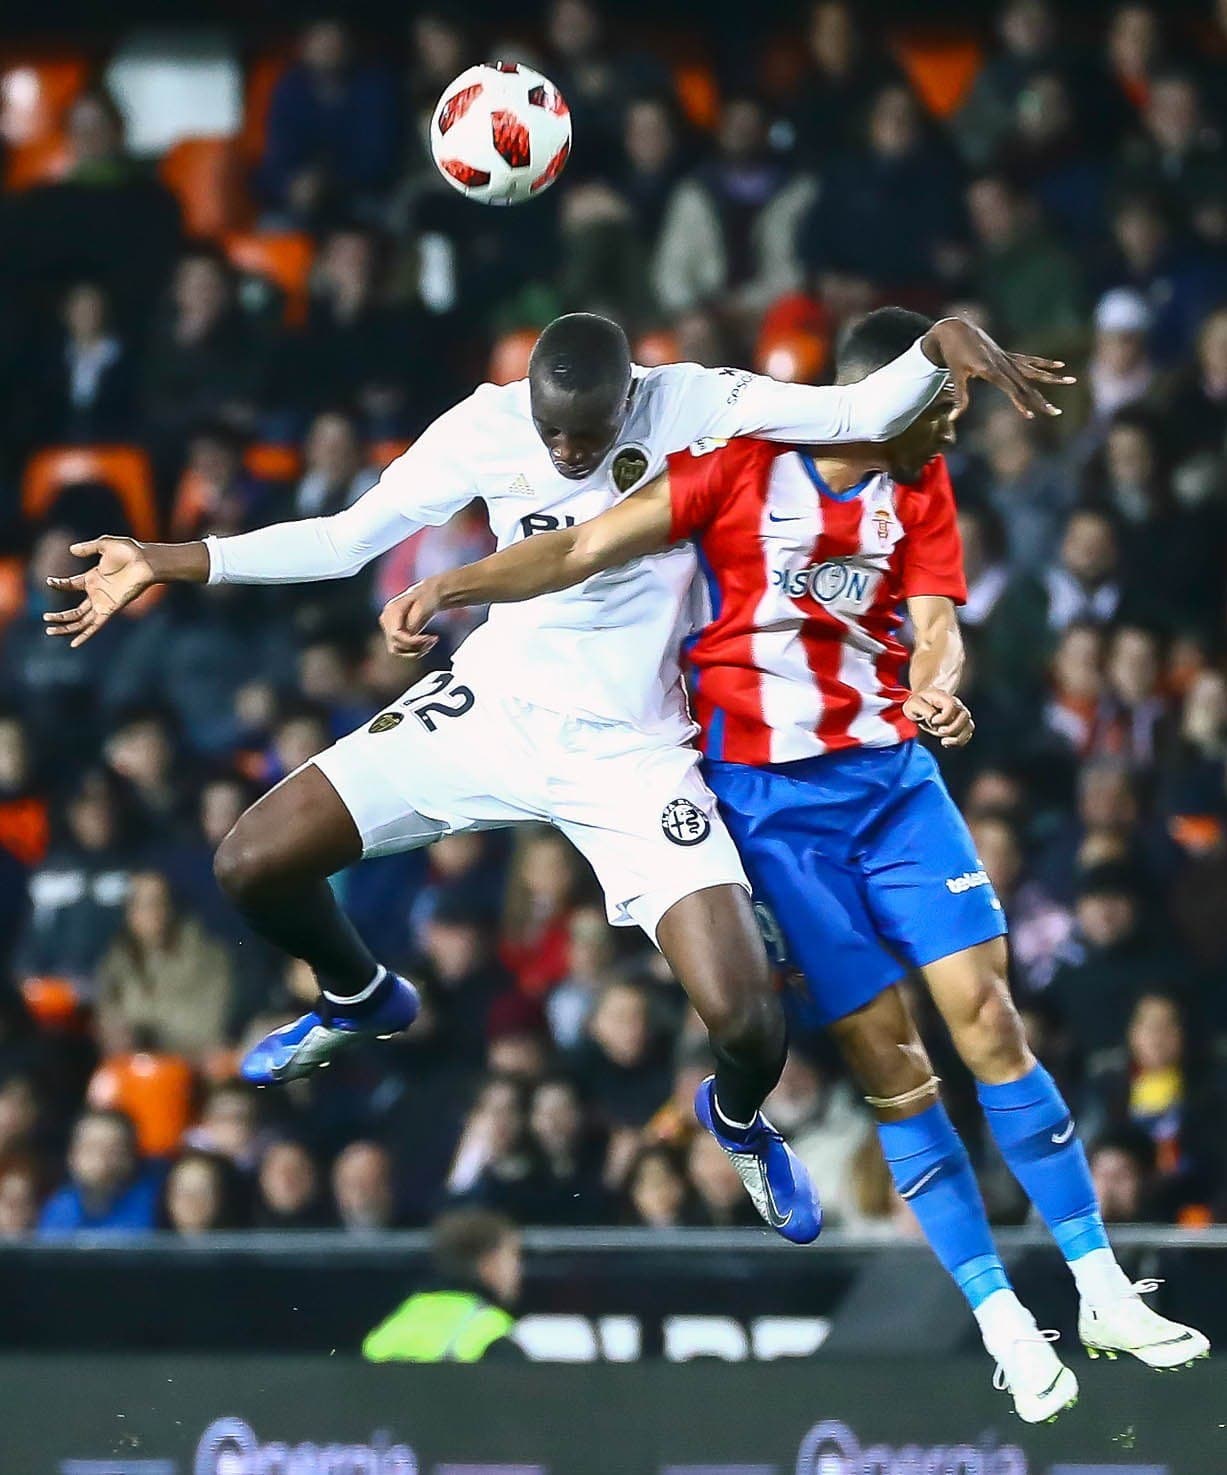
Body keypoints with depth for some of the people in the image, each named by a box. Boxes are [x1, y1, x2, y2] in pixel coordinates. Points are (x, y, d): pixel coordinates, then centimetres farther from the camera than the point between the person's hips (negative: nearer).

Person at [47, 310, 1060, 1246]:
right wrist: (163, 563, -7)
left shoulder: (689, 407, -16)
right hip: (492, 707, 3)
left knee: (747, 1025, -18)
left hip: (631, 753, -3)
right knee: (253, 867, -8)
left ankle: (741, 1122, 24)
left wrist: (943, 343, -44)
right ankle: (363, 1001, 28)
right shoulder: (484, 429, -9)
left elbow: (860, 413, -24)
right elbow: (342, 541, -1)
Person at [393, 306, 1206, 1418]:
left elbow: (933, 624, -3)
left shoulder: (919, 488, 6)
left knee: (988, 1015, -5)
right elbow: (588, 547, -7)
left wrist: (939, 691, -26)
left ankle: (1103, 1294, 2)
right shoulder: (743, 460, -7)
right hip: (771, 795, -4)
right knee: (886, 1056, -5)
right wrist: (456, 586, -20)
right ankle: (1004, 1326, -1)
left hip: (892, 772, 4)